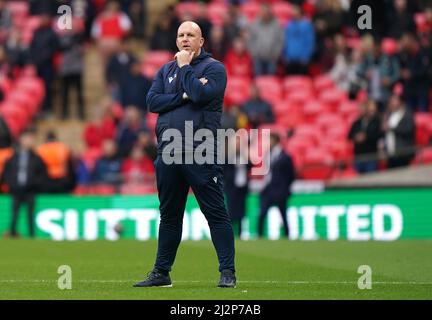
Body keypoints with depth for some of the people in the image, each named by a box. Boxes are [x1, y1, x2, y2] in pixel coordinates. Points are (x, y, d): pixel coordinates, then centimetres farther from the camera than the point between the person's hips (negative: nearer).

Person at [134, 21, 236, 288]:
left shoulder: (213, 67, 2)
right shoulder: (166, 70, 18)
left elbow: (201, 94, -16)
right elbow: (152, 101, 3)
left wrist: (185, 67, -5)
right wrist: (184, 96, -9)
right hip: (168, 154, 5)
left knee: (216, 213, -6)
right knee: (169, 215, 11)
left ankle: (227, 272, -5)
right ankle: (161, 272, 18)